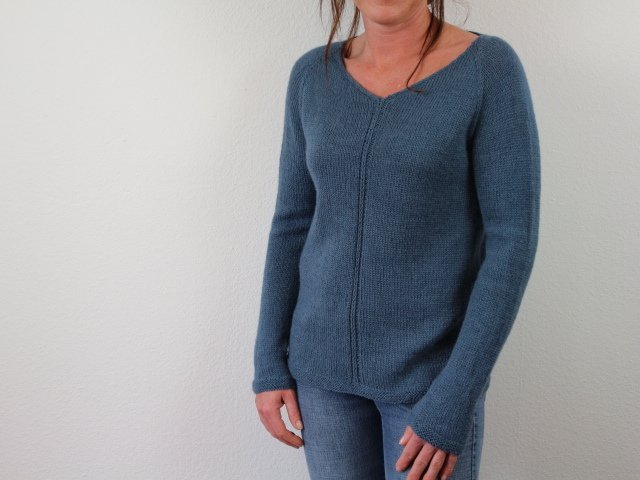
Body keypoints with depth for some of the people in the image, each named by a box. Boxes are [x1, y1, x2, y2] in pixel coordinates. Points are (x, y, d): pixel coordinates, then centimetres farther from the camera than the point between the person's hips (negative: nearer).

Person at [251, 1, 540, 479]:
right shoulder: (315, 75, 0)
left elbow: (514, 240, -15)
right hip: (326, 358, 4)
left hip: (432, 369, -4)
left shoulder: (491, 68, -13)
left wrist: (454, 401, -18)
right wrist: (270, 363, 2)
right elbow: (294, 223, 4)